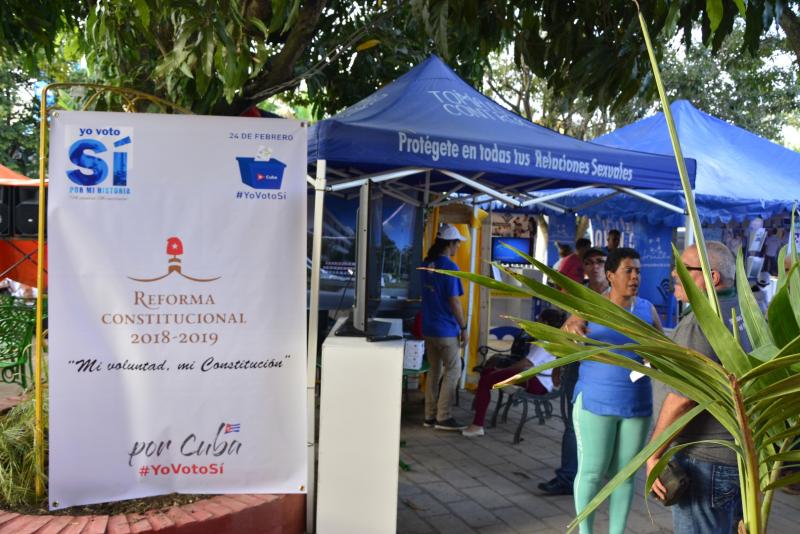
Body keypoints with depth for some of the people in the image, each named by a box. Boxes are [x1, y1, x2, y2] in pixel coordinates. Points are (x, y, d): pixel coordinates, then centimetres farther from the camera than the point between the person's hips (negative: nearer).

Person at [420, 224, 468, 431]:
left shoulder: (426, 264, 9)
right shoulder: (450, 267, -16)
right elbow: (454, 301, -17)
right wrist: (463, 327, -8)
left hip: (428, 327, 8)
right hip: (446, 329, -8)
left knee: (435, 370, 14)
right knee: (453, 370, 2)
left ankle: (430, 415, 16)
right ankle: (443, 417, 1)